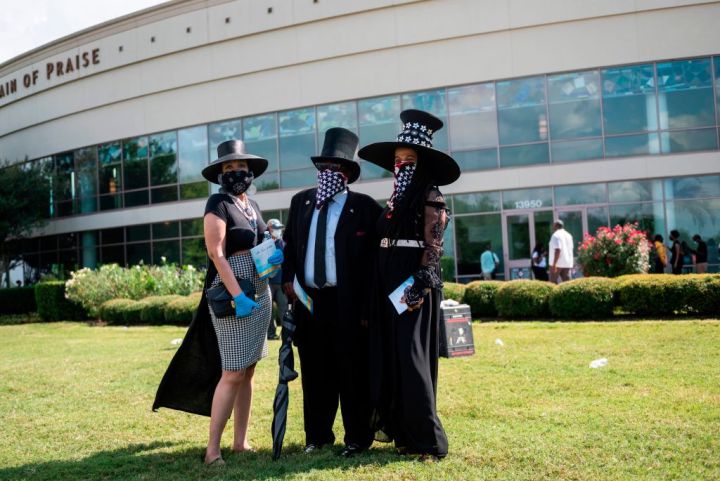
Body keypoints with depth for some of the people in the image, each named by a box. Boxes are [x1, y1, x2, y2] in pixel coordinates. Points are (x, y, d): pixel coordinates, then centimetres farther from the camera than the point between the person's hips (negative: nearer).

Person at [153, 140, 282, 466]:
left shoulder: (252, 205, 14)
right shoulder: (218, 204, -8)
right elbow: (217, 255, -16)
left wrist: (276, 254, -2)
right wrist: (238, 296, -25)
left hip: (261, 294, 8)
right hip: (231, 295, -8)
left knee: (248, 372, 10)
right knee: (232, 374, -9)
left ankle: (241, 441, 17)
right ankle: (212, 448, -1)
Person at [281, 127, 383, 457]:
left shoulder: (365, 207, -4)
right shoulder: (300, 201, 13)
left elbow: (374, 261, -6)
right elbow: (289, 244, 18)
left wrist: (368, 307, -10)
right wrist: (287, 279, 1)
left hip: (347, 303, -5)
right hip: (307, 301, 5)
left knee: (352, 371, 3)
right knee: (315, 371, 13)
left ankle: (357, 437, 17)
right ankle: (317, 435, 26)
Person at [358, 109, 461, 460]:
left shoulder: (430, 197, -5)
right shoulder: (395, 200, 17)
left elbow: (433, 245, -13)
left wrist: (421, 285, -23)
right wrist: (377, 292, 14)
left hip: (415, 287, -8)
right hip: (387, 288, 8)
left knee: (412, 359, -7)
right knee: (388, 358, 9)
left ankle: (427, 440, 1)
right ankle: (400, 428, 19)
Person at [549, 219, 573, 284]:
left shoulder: (556, 235, -11)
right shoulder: (568, 235, 14)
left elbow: (557, 250, -21)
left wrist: (554, 264, -23)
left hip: (557, 263, -7)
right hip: (567, 263, 7)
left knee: (553, 283, 0)